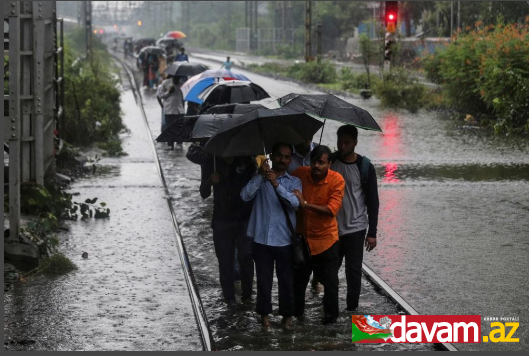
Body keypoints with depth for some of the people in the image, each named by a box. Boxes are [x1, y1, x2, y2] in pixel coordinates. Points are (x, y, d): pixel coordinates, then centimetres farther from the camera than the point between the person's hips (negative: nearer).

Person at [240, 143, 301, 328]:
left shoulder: (294, 182, 5)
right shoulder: (259, 179, 6)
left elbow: (295, 203, -14)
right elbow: (245, 196, -11)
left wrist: (277, 184, -26)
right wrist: (260, 175, -20)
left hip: (285, 239, 0)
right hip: (262, 238, 0)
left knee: (286, 279, 6)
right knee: (264, 278, 6)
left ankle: (287, 313, 19)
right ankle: (264, 313, 19)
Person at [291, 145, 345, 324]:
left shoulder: (336, 180, -17)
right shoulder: (300, 173, -10)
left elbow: (332, 209, -24)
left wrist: (305, 204, -28)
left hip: (326, 239, -3)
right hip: (302, 237, 3)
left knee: (329, 281, 7)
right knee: (299, 279, 16)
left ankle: (331, 315, 24)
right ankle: (296, 311, 35)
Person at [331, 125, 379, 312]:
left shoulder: (365, 167, -6)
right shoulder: (330, 162, 1)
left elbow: (373, 202, -3)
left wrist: (372, 233, -6)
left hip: (355, 229, -3)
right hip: (331, 228, 3)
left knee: (354, 271, -1)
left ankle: (352, 309, 8)